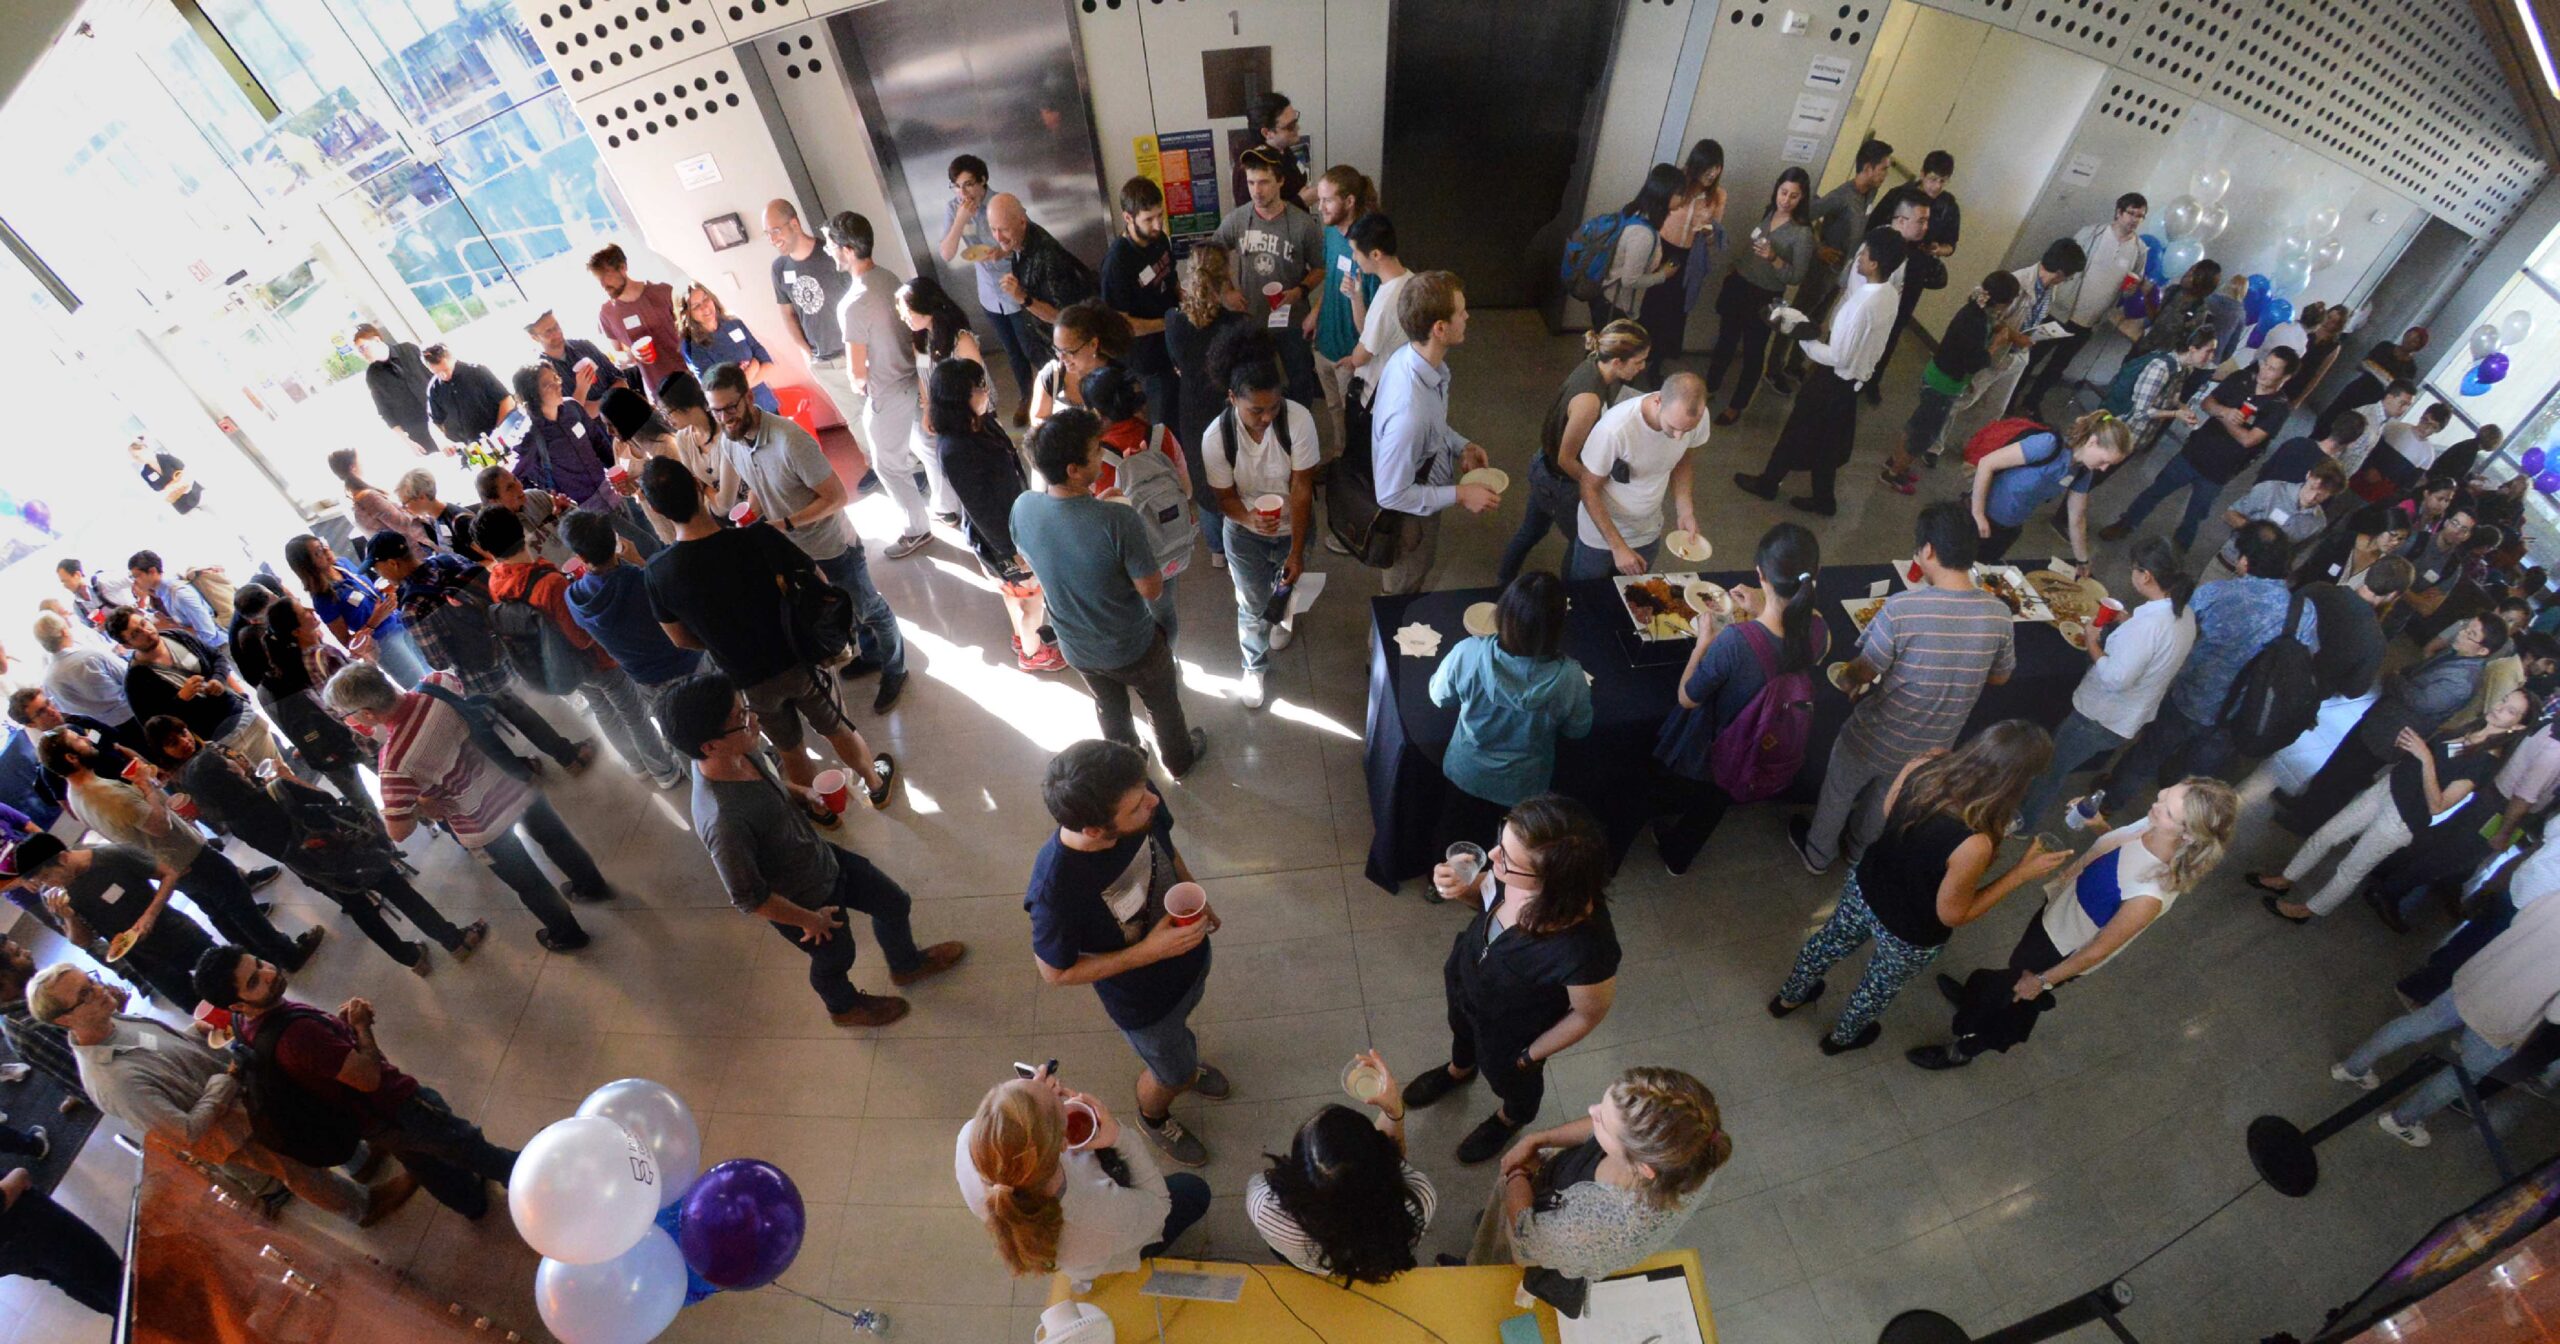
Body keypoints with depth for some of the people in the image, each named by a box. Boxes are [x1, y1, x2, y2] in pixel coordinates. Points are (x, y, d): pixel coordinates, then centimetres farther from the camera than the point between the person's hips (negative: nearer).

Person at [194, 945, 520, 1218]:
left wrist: (341, 1019, -9)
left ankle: (471, 1199, 53)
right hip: (393, 1108, -9)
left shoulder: (246, 1022, -13)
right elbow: (369, 1077, -32)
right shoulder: (295, 1034, -42)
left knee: (419, 1158, 31)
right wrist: (361, 1024, -18)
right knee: (465, 1142, 17)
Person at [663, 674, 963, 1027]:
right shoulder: (724, 821, -43)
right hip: (802, 900, -6)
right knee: (835, 957, 25)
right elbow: (748, 898, -30)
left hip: (822, 858, 6)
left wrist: (803, 793, -12)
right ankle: (844, 1007, 61)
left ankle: (907, 965, 56)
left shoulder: (741, 751, -19)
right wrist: (809, 919, -16)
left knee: (894, 902, 24)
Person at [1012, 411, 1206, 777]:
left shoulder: (1022, 508, -21)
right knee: (1163, 704, 29)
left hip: (1075, 647, 4)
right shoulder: (1118, 521, -38)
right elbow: (1152, 589, -25)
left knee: (1110, 706, 34)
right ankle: (1180, 759, 56)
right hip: (1132, 648, -4)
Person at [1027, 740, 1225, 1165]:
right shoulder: (1056, 887, -44)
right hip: (1142, 1001, -4)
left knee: (1181, 1024, 36)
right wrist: (1148, 952, -31)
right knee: (1172, 1074, 25)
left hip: (1188, 950, 4)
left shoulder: (1140, 803, -31)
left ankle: (1183, 1061, 70)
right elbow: (1056, 971, -24)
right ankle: (1153, 1118, 60)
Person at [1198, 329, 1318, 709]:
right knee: (1252, 605, 15)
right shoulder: (1216, 437, -28)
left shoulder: (1299, 419, -31)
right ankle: (1254, 667, 43)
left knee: (1287, 583, 30)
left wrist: (1296, 551, -22)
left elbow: (1301, 489, -25)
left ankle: (1280, 615, 67)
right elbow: (1225, 496, -15)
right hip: (1246, 534, -1)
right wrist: (1249, 518, -38)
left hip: (1293, 526, 1)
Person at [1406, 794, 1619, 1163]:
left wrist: (1531, 1055, -8)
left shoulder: (1585, 948, -46)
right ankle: (1460, 1069, 73)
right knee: (1462, 1029, 37)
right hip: (1464, 978, 4)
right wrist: (1463, 888, -30)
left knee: (1509, 1077, 32)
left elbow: (1589, 1014, -23)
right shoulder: (1516, 870, -33)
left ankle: (1512, 1117, 67)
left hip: (1510, 1030, -4)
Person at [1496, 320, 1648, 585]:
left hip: (1544, 467, 8)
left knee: (1532, 532, 29)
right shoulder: (1589, 399, -37)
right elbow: (1566, 459, -26)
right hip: (1558, 483, -8)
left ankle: (1503, 584, 51)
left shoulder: (1593, 365, -10)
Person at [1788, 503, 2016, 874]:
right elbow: (2000, 676, 0)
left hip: (1877, 737, -4)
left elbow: (1863, 671, -20)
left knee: (1839, 790, 26)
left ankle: (1818, 854, 49)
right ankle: (1859, 849, 58)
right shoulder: (1998, 614, -17)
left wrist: (1848, 679, 3)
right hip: (1934, 746, 4)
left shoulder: (1903, 607, -31)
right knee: (1883, 797, 33)